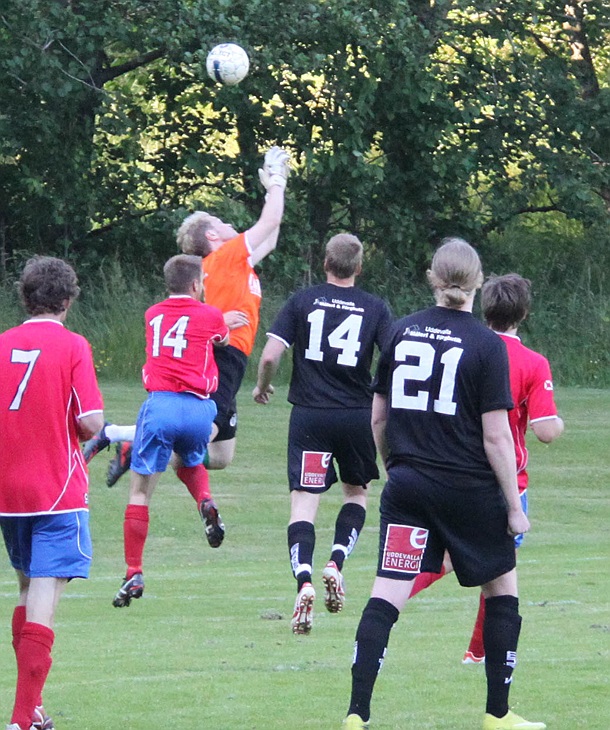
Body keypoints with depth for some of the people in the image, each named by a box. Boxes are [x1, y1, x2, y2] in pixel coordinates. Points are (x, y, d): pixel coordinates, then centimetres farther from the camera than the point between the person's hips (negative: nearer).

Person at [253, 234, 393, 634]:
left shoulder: (302, 302, 1)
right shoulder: (376, 308, 2)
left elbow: (270, 356, -5)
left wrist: (262, 388, 15)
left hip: (309, 416, -1)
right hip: (357, 416, 1)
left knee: (303, 503, -4)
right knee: (356, 492, 23)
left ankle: (304, 582, -24)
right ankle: (337, 563, 3)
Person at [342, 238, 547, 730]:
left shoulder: (401, 333, 3)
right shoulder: (487, 345, -10)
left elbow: (379, 417, 10)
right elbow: (496, 437, -11)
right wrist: (515, 508, -4)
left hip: (407, 487, 3)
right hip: (470, 488, -3)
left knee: (387, 595, 0)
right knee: (502, 589, 15)